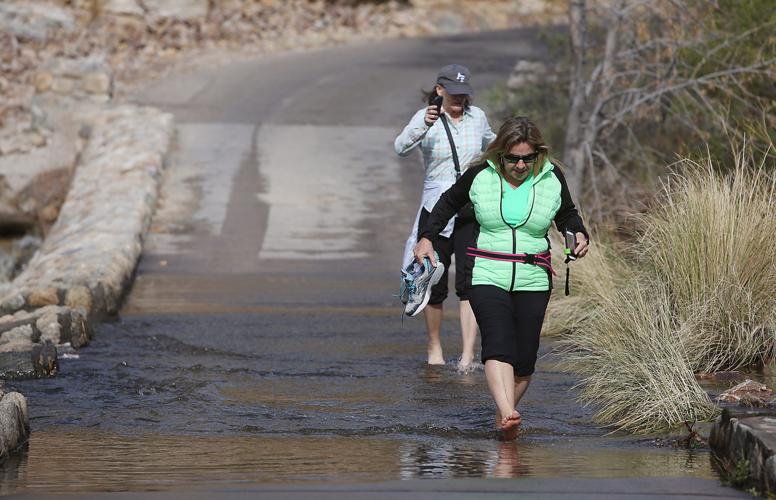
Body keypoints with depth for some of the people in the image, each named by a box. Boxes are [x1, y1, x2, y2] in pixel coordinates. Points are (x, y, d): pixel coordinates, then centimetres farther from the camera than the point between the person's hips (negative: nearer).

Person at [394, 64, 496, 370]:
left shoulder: (477, 117, 6)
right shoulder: (425, 118, -6)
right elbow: (401, 148, -27)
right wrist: (423, 125, -42)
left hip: (472, 211, 2)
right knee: (434, 285, 5)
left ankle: (468, 355, -17)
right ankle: (434, 348, 26)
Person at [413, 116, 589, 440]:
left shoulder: (551, 178, 1)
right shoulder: (480, 175, -2)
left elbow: (567, 213, 19)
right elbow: (449, 203, 17)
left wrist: (578, 234, -1)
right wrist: (427, 237, 10)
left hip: (533, 280, 2)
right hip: (487, 276, -2)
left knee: (524, 358, -1)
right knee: (498, 344, -23)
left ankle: (503, 419, 18)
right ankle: (508, 414, -40)